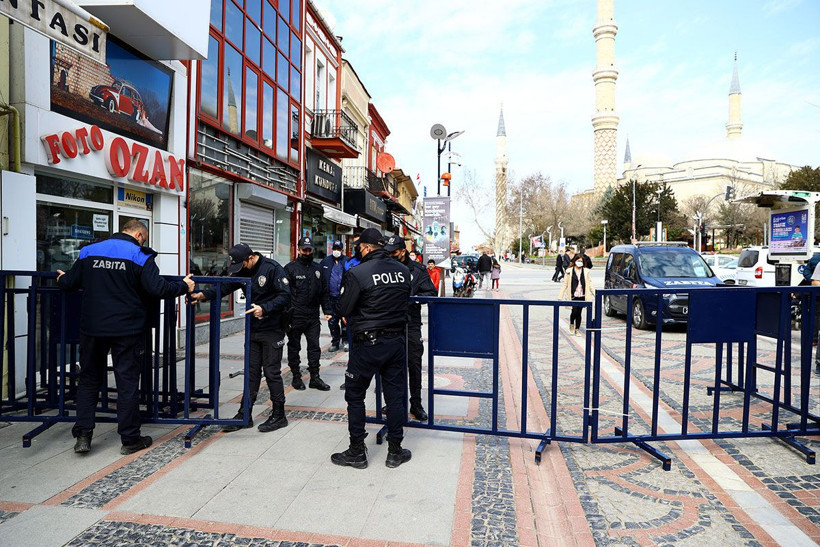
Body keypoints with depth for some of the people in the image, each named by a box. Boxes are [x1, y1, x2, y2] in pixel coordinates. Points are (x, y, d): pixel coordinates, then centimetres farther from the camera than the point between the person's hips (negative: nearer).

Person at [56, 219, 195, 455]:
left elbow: (68, 283, 7)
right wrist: (184, 286, -4)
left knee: (89, 380, 18)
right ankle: (129, 439, 13)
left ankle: (82, 435, 16)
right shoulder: (140, 257, -9)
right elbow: (157, 289, -19)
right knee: (127, 382, 5)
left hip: (92, 329, 4)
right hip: (127, 330, -3)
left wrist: (62, 278, 30)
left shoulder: (89, 252, 4)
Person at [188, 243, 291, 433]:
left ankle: (279, 415, 15)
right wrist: (204, 294, -13)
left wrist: (264, 308, -27)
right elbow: (225, 287, 3)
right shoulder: (243, 272, 7)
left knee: (272, 372, 1)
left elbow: (285, 296, -18)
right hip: (253, 330, 7)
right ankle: (244, 414, 20)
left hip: (272, 330, -7)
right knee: (251, 372, 11)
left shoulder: (273, 268, -14)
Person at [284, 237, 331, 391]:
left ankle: (315, 378, 16)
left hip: (313, 316, 5)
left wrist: (327, 310, 10)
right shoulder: (290, 268, -5)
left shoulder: (317, 269, 11)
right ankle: (296, 377, 21)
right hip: (295, 316, -4)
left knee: (314, 347, 7)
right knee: (294, 347, 8)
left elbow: (323, 292, 17)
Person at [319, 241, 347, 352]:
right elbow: (320, 279, 6)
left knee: (344, 320, 3)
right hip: (330, 297, 3)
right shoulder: (325, 262, 7)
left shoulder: (347, 262, -1)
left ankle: (345, 341, 18)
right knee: (332, 321, 10)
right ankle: (335, 342, 22)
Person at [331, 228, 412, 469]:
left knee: (355, 395, 11)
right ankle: (395, 451, 23)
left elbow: (344, 309, -9)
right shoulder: (402, 270, 0)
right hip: (396, 341, 5)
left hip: (367, 343, -4)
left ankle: (357, 452, 20)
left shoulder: (357, 273, -15)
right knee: (395, 395, 13)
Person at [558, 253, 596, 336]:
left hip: (582, 296, 2)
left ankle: (577, 329, 19)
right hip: (573, 296, -2)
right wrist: (560, 296, -3)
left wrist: (595, 294, 2)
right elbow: (565, 284, 2)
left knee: (579, 313, 6)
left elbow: (590, 284, 11)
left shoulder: (586, 271, 7)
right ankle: (571, 324, 20)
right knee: (574, 311, -10)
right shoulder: (569, 271, 1)